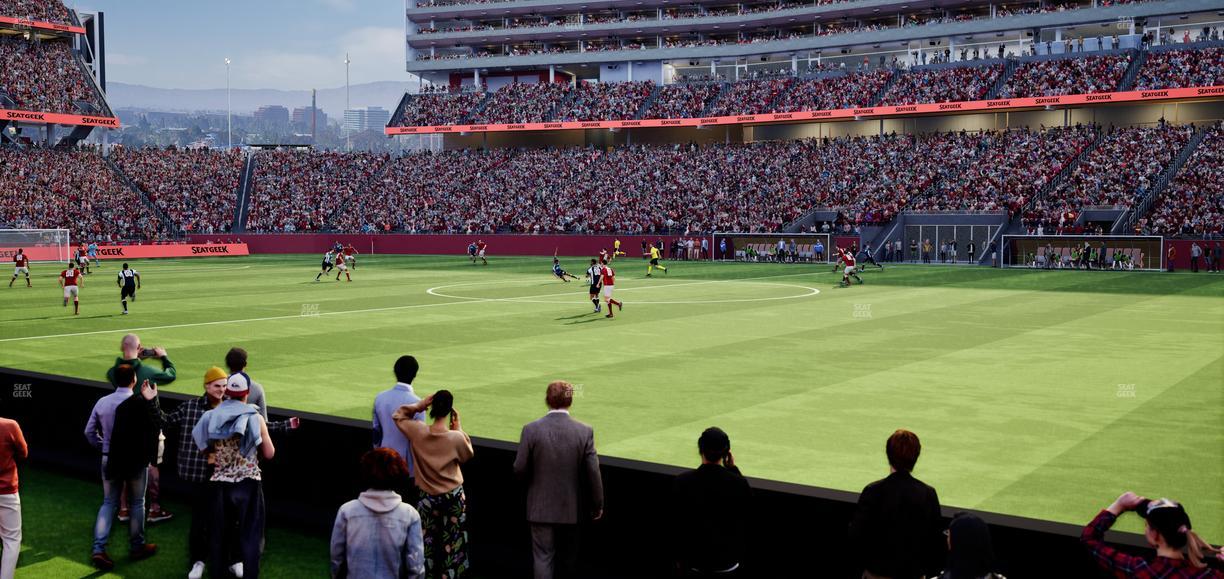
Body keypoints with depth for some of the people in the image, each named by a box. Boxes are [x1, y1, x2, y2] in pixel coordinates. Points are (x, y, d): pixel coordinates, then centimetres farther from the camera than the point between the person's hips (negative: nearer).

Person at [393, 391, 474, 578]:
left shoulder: (418, 431, -16)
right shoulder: (456, 437, -22)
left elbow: (398, 416, 2)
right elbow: (468, 455, -1)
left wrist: (419, 405, -10)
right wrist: (458, 428, -1)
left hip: (428, 496, 2)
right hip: (453, 496, -2)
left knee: (427, 538, 18)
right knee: (452, 539, 14)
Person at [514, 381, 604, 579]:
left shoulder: (531, 429, -12)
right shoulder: (585, 431, -12)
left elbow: (519, 470, -8)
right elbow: (593, 473, -9)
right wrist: (597, 505, 3)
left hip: (541, 507, -1)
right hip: (572, 508, 1)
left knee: (543, 557, 6)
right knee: (570, 558, 19)